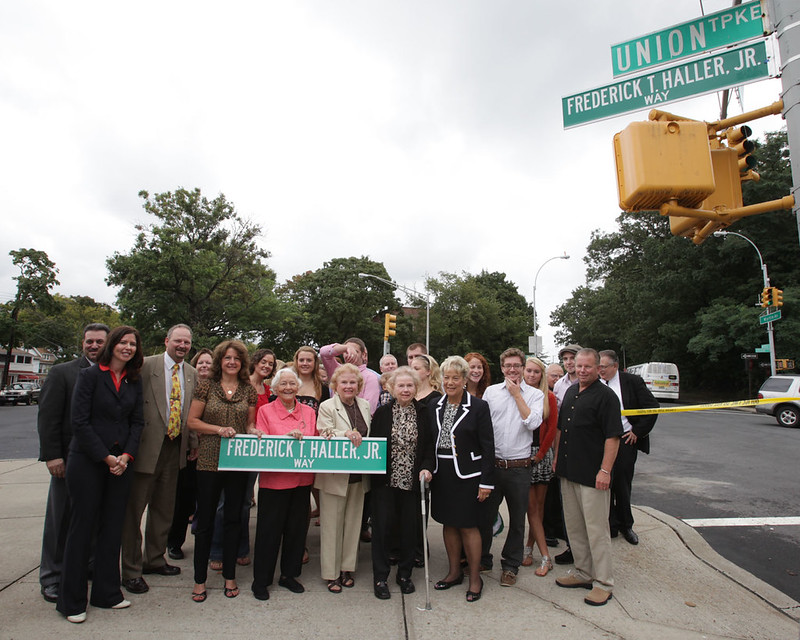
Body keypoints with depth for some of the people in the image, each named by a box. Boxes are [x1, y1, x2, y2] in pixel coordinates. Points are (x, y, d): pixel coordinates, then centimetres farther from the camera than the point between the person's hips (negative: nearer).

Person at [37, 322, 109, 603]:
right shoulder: (62, 373, -1)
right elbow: (47, 417, -5)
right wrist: (53, 455, -11)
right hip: (70, 460, -2)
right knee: (61, 520, 9)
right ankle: (51, 578, 24)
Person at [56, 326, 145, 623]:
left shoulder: (135, 381, 7)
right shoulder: (90, 375, -6)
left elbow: (137, 421, 7)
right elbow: (80, 422, -11)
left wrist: (126, 456, -6)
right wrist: (105, 457, -13)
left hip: (121, 463, 4)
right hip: (87, 462, -4)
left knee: (113, 528, 10)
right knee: (82, 527, 6)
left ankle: (106, 593, 25)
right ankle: (72, 601, 21)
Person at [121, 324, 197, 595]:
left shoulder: (192, 373, 8)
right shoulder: (146, 366, -9)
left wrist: (192, 442, 7)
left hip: (176, 446, 6)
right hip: (147, 446, -5)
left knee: (164, 507, 18)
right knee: (135, 507, 7)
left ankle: (155, 559, 35)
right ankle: (131, 569, 21)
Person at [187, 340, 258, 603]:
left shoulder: (248, 390, 6)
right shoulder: (207, 386, -1)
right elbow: (192, 421, -2)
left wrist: (253, 431, -11)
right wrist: (219, 429, -15)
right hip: (209, 461, -2)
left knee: (234, 519, 10)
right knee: (205, 520, 7)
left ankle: (229, 576, 26)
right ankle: (200, 579, 22)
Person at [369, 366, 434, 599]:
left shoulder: (424, 413, 2)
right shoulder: (382, 412, -1)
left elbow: (430, 445, 4)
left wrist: (427, 467, -10)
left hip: (412, 481, 1)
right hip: (385, 480, -1)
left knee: (409, 528, 10)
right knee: (382, 526, 4)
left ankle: (404, 574, 29)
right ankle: (380, 578, 20)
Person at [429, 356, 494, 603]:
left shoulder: (479, 407, -8)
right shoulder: (434, 406, 5)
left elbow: (488, 447, -8)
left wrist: (486, 481, -10)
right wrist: (426, 469, 2)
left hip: (467, 474, -4)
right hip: (441, 474, 5)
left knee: (468, 525, 2)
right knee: (448, 523, 14)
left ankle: (475, 578, 21)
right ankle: (454, 572, 32)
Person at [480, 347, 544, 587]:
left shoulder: (535, 394, 1)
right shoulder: (491, 391, 5)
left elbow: (532, 423, -15)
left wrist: (516, 394, -10)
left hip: (519, 467, -1)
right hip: (492, 464, 1)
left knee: (517, 519, 12)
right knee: (485, 514, 11)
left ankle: (511, 565, 29)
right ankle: (482, 558, 30)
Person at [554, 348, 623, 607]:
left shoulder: (606, 396, -10)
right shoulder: (570, 392, 12)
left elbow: (613, 437, -15)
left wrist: (605, 471, -20)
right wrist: (557, 458, 16)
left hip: (592, 475, -8)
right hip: (568, 471, 8)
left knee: (596, 528, 2)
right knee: (574, 526, 16)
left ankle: (603, 583, 16)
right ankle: (583, 573, 30)